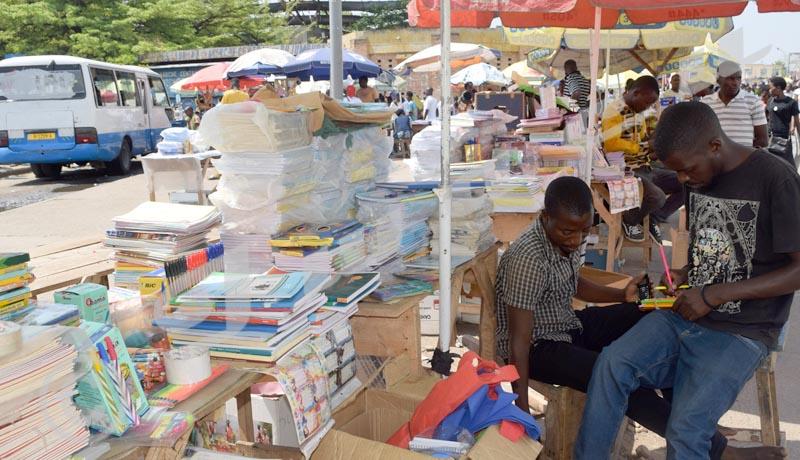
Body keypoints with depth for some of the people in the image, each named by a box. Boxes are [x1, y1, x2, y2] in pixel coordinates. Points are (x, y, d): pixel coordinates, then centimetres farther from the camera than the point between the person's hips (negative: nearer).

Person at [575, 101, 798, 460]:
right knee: (612, 362, -19)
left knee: (686, 429, -23)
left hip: (742, 332, -6)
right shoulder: (699, 177, 7)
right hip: (686, 314, 6)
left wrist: (715, 294, -19)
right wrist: (686, 274, 1)